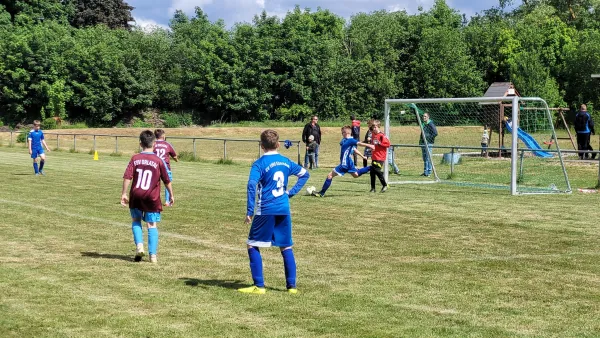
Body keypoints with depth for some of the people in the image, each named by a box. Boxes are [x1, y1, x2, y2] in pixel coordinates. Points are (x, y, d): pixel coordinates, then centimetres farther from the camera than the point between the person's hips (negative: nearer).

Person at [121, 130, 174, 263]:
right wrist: (171, 195, 16)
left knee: (136, 220, 20)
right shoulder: (159, 161, -2)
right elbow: (167, 180, 3)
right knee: (152, 225, 4)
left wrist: (124, 194, -2)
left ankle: (139, 245, 0)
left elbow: (127, 177, -6)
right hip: (152, 198, -1)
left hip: (136, 196, 1)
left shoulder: (135, 158, 0)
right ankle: (153, 255, 1)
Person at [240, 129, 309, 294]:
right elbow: (304, 174, 22)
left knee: (253, 246, 6)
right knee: (286, 247, 13)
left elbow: (252, 185, -19)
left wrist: (249, 211, -16)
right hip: (284, 210, 5)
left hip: (266, 211, -5)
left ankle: (259, 286, 1)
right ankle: (292, 285, 14)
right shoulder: (286, 162, 10)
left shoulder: (259, 164, -7)